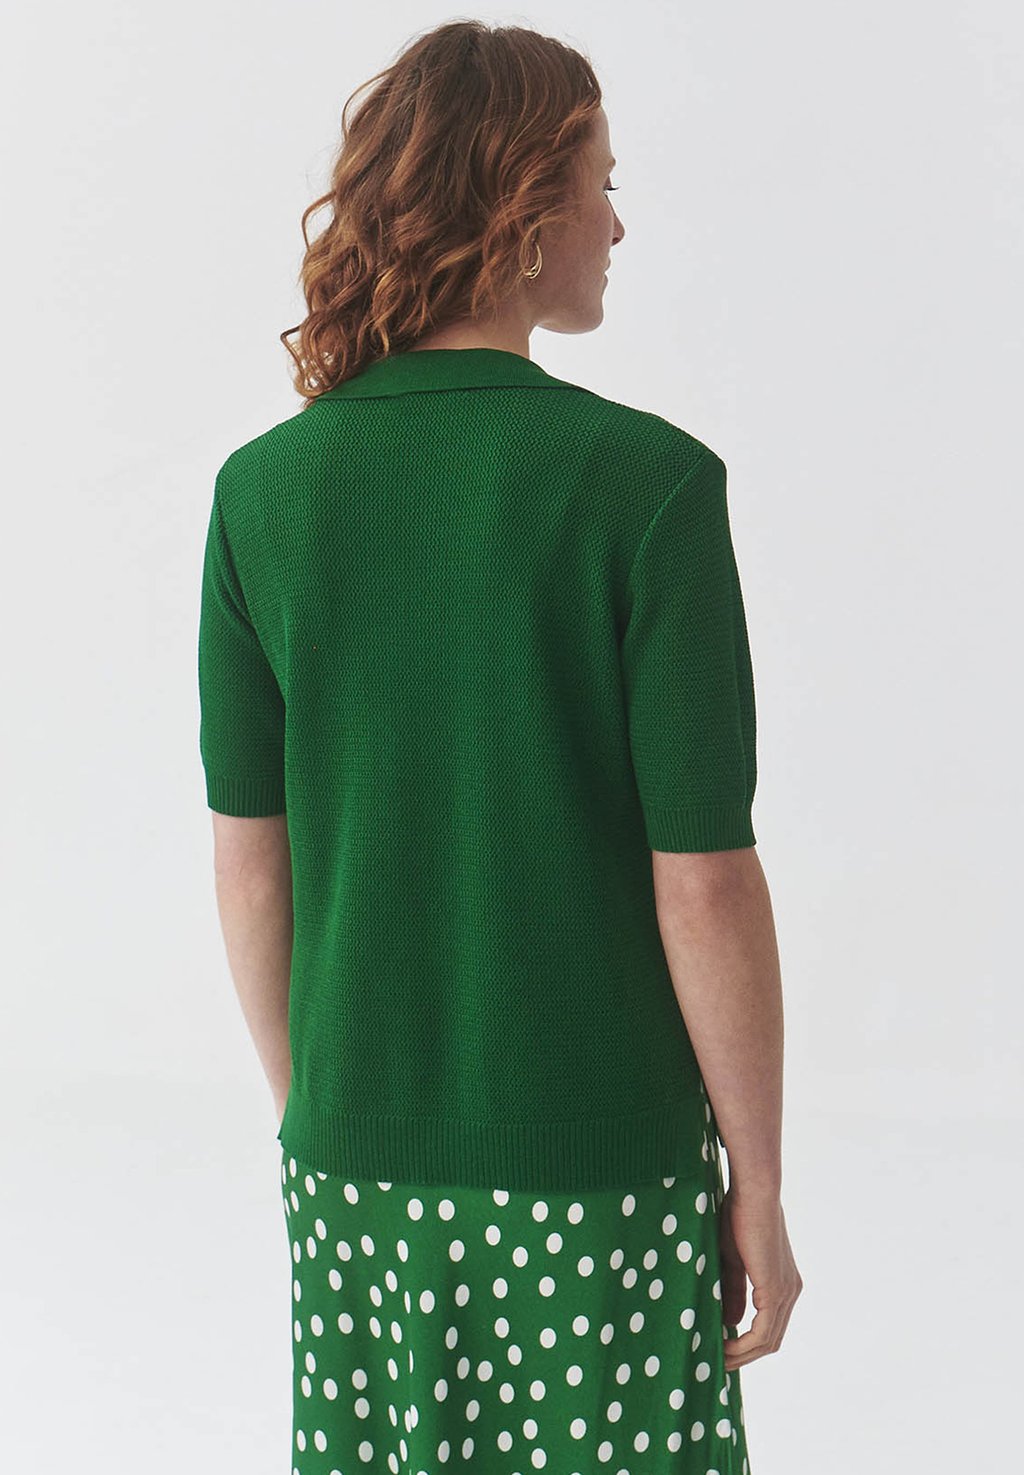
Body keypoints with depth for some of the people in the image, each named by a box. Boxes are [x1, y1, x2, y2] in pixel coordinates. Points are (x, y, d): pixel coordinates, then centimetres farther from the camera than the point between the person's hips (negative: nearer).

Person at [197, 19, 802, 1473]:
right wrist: (760, 1186, -2)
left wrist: (305, 1115, 16)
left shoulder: (263, 489, -3)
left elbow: (249, 861, 2)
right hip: (597, 1159, -3)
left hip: (358, 1151, 4)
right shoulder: (648, 482, -15)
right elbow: (702, 880, -14)